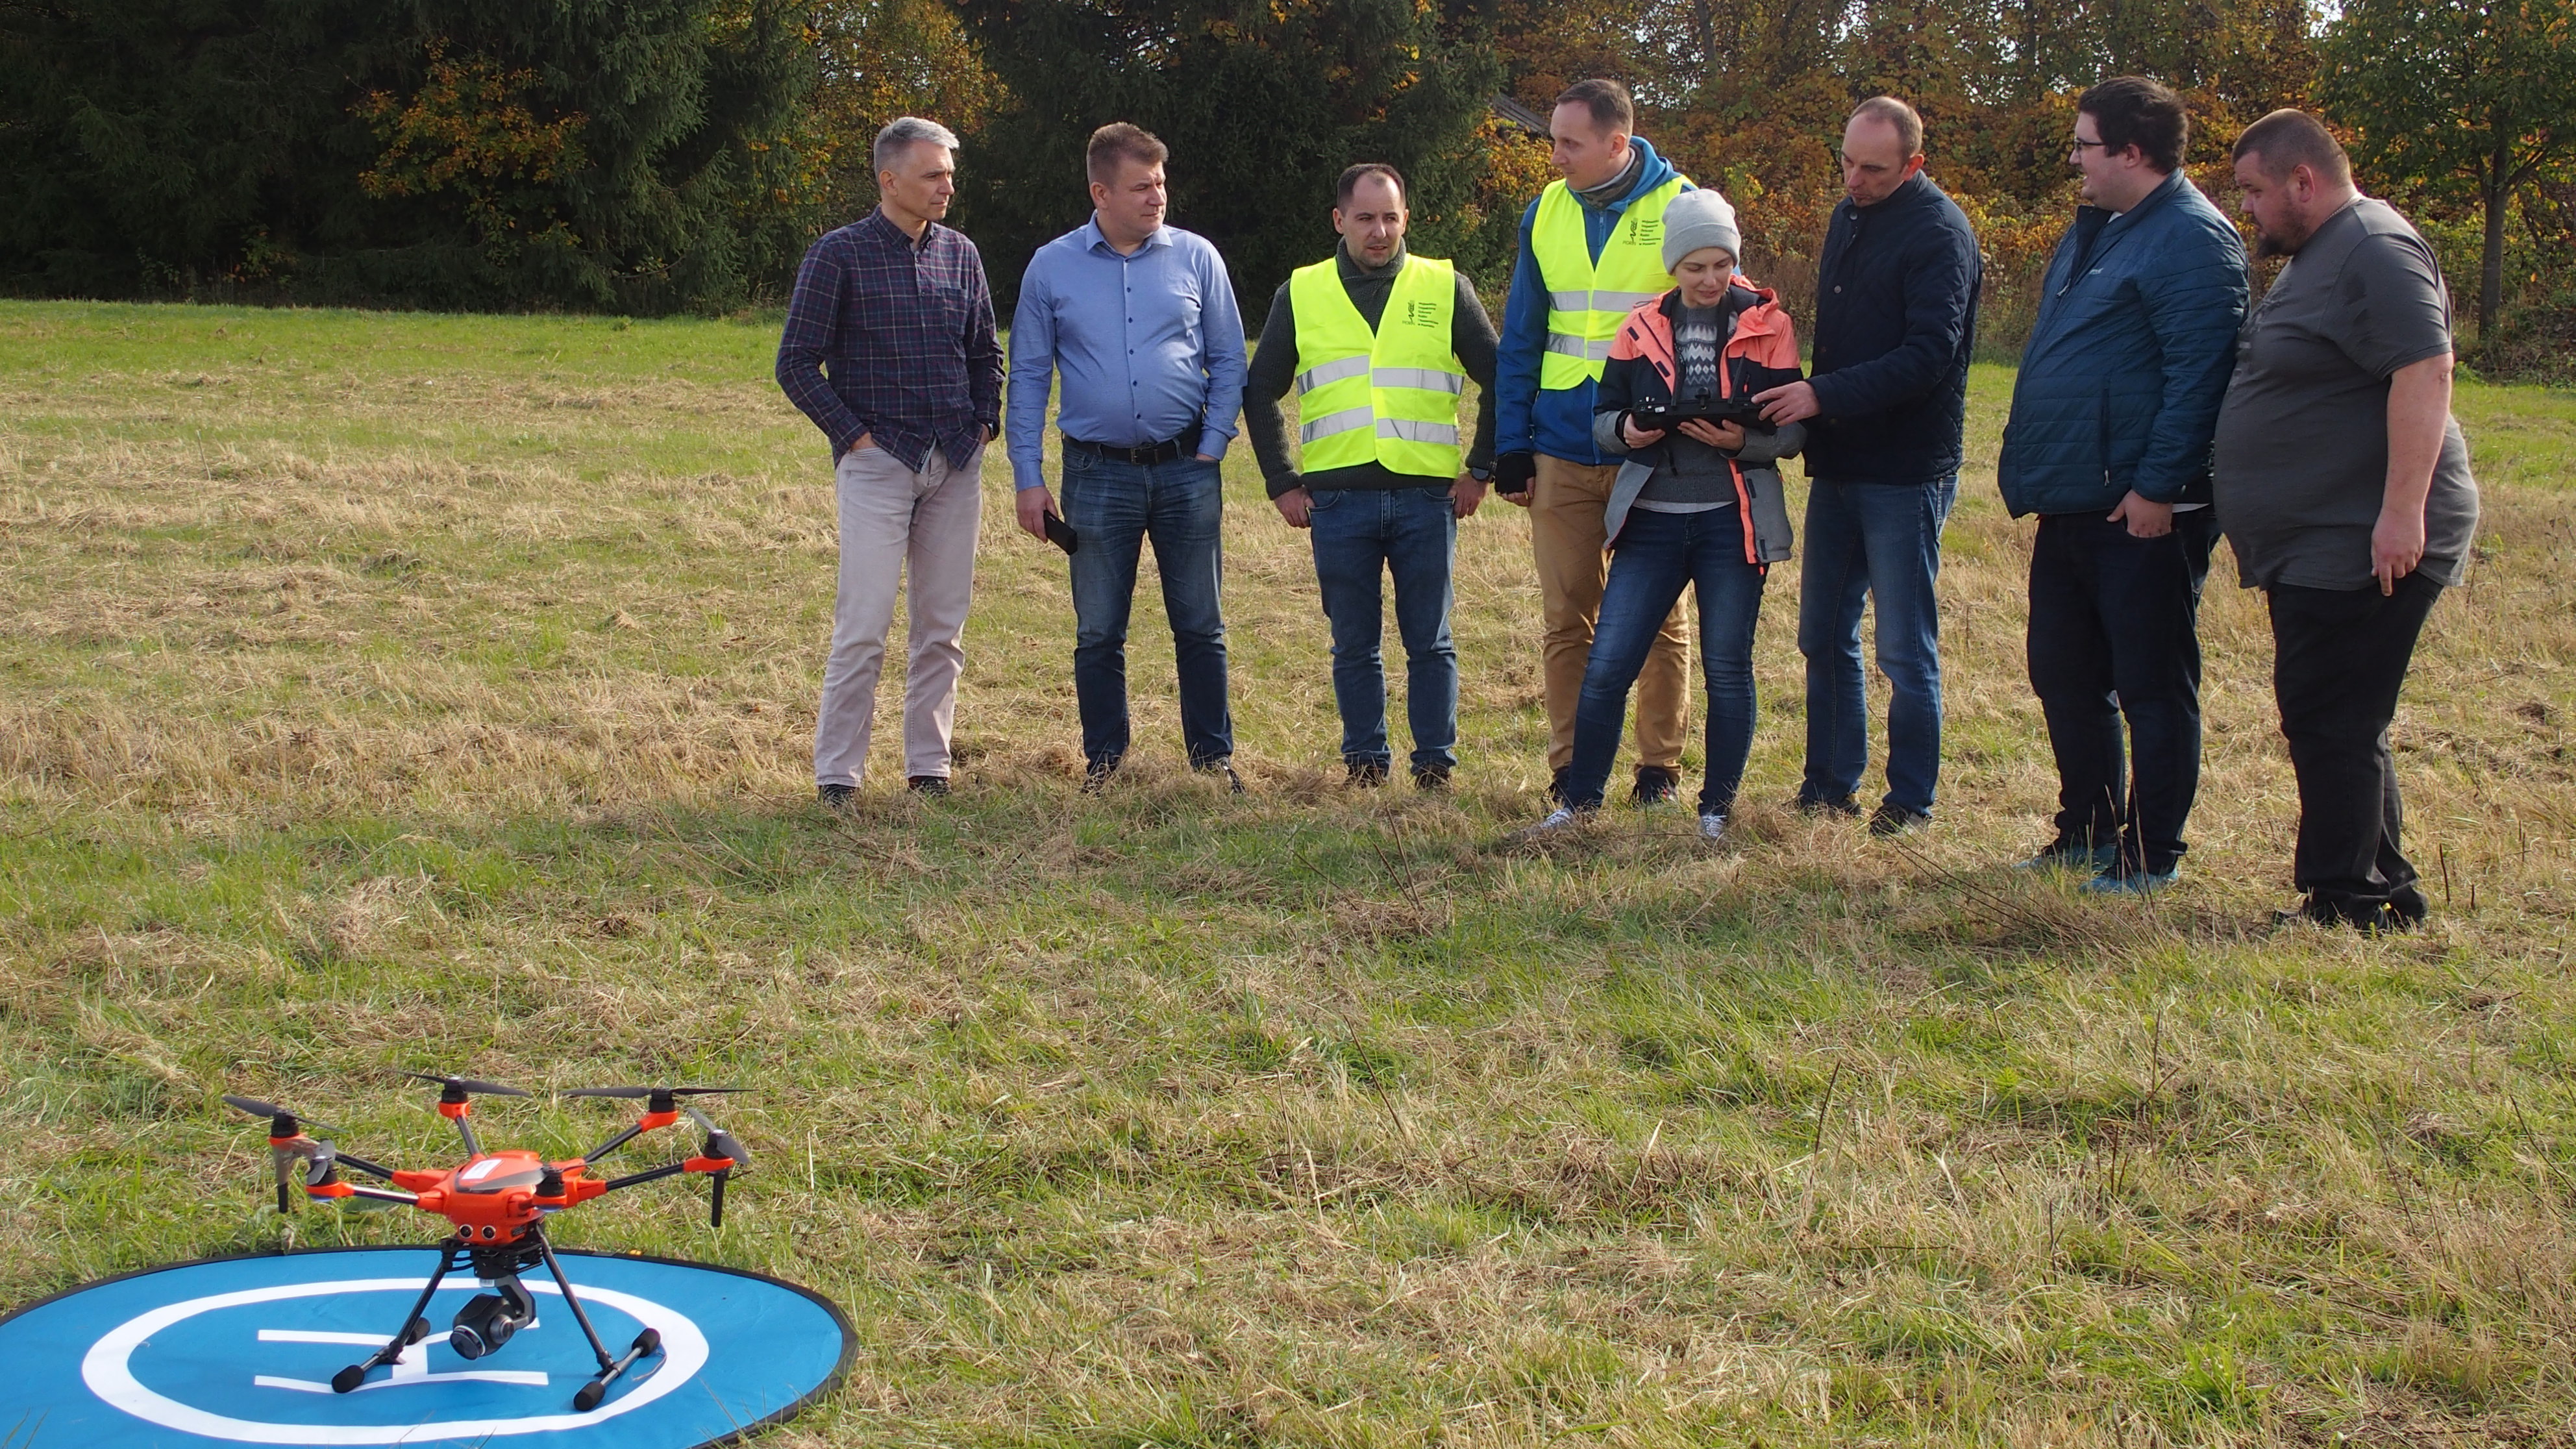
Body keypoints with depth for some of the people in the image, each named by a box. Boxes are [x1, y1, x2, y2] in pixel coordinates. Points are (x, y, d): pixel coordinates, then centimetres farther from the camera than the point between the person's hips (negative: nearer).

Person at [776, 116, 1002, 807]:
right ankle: (836, 776, 1)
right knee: (864, 626, -7)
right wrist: (854, 434, -7)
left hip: (956, 465, 5)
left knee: (944, 626, 7)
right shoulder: (840, 255, -4)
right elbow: (797, 363, -3)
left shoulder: (961, 254, 10)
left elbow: (986, 352, 22)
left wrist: (984, 424, 9)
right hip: (878, 463, -5)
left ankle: (930, 769, 16)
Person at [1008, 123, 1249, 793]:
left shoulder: (1196, 257, 3)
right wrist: (1028, 478, -1)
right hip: (1098, 474, 0)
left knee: (1200, 627, 6)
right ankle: (1102, 762, 18)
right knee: (1099, 634, 6)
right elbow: (1028, 377, 5)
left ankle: (1213, 757, 17)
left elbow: (1228, 361, 8)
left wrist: (1211, 448, -3)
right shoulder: (1052, 268, 2)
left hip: (1186, 470, 0)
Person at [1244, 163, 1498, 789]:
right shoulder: (1301, 294, 10)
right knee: (1354, 646, 6)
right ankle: (1364, 762, 15)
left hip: (1426, 496, -1)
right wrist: (1282, 483, 8)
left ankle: (1435, 766, 9)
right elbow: (1260, 391, 15)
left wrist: (1479, 469, 4)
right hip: (1337, 499, 1)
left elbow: (1498, 379, 11)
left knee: (1430, 643, 2)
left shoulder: (1445, 288, 8)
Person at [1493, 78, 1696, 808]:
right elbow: (1520, 339, 11)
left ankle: (1659, 767, 17)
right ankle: (1568, 771, 14)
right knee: (1566, 620, 6)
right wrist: (1511, 449, 6)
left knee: (1659, 621, 7)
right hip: (1563, 453, 3)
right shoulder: (1546, 214, 7)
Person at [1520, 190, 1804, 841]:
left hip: (1732, 522, -2)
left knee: (1727, 670, 4)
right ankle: (1578, 803, 10)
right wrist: (1627, 430, -13)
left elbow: (1793, 430, -1)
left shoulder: (1767, 327, 1)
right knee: (1606, 665, -3)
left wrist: (1742, 441, -20)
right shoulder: (1641, 329, 7)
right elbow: (1603, 417, 10)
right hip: (1651, 519, 2)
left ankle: (1716, 811, 18)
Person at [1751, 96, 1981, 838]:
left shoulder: (1939, 234, -13)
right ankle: (1830, 783, 22)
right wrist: (1807, 407, 10)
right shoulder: (1849, 216, 12)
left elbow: (1926, 358, -22)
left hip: (1905, 473, -8)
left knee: (1905, 649, 0)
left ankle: (1910, 800, 11)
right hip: (1837, 465, 8)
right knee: (1825, 636, 12)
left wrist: (1823, 395, -25)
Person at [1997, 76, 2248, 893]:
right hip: (2073, 504, 10)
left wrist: (2158, 487, -24)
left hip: (2144, 511, -10)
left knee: (2152, 687, 0)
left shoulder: (2193, 241, -14)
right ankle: (2088, 831, 29)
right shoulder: (2096, 231, 17)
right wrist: (2032, 471, 19)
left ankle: (2150, 855, 9)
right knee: (2065, 676, 16)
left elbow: (2197, 377, -21)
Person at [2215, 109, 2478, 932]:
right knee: (2332, 722, 14)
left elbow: (2425, 374, -24)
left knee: (2330, 723, -9)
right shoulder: (2317, 255, 19)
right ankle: (2383, 893, 22)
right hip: (2317, 543, 11)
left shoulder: (2377, 253, -14)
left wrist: (2404, 510, -29)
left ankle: (2345, 906, -3)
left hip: (2363, 545, -11)